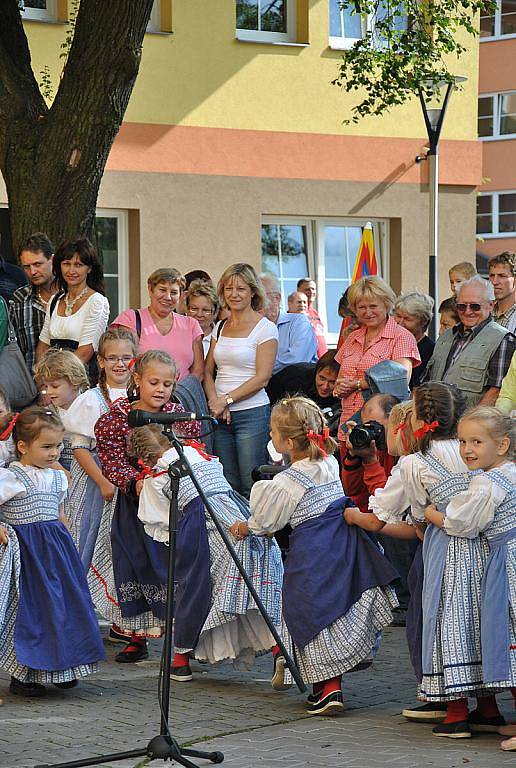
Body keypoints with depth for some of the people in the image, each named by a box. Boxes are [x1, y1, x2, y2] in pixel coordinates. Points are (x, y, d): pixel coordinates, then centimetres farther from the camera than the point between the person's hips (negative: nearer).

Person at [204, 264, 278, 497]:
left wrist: (226, 400, -12)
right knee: (227, 486, 4)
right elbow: (208, 371, 13)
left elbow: (262, 377, -10)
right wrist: (215, 401, -5)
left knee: (251, 486, -8)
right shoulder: (220, 328, 15)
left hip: (252, 414, -5)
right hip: (221, 416, 6)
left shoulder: (265, 328, -3)